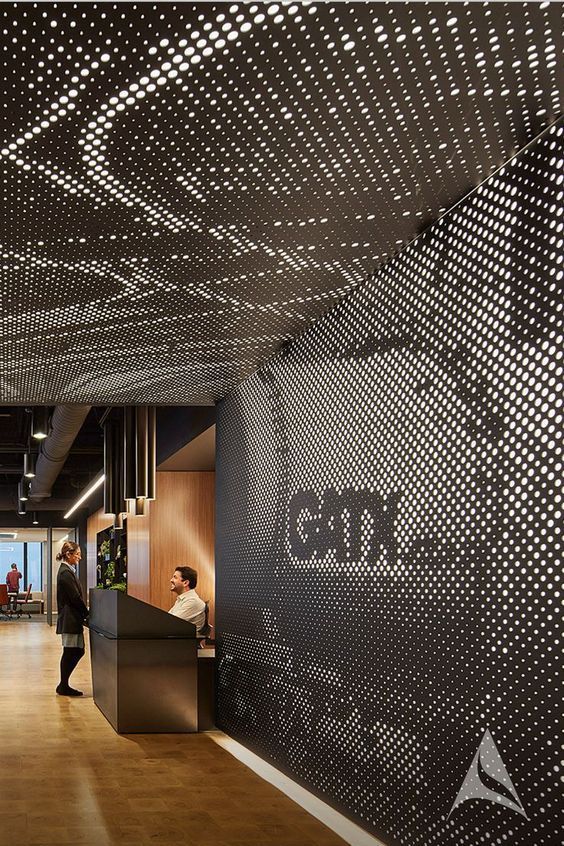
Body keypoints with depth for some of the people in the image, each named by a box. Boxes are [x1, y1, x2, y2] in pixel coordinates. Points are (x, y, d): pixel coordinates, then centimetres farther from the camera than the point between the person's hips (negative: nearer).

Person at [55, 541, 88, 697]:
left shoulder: (67, 571, 15)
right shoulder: (66, 573, -16)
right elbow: (75, 598, -18)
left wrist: (84, 613, 12)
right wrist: (86, 613, -8)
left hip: (71, 619, 10)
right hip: (70, 619, -10)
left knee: (78, 651, 12)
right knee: (70, 652, -2)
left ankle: (64, 685, 17)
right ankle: (63, 687, 7)